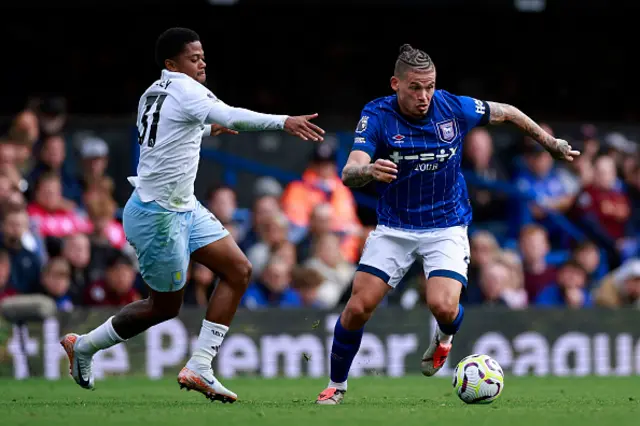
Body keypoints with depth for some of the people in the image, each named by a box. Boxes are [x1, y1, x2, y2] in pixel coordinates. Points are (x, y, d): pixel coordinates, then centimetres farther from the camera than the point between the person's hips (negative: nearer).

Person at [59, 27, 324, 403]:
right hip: (158, 214, -10)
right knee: (165, 307, 4)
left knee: (239, 271, 3)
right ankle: (83, 345, 22)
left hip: (184, 208, 10)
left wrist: (205, 128, 36)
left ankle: (199, 368, 4)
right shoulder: (184, 89, -17)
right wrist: (282, 122, -39)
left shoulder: (154, 93, 10)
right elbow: (230, 117, -33)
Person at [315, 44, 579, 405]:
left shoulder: (455, 108, -11)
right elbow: (349, 173, -27)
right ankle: (337, 385, 15)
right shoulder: (377, 115, -15)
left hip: (446, 228, 0)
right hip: (394, 227, 0)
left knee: (443, 306, -22)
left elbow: (506, 113, 8)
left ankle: (445, 338, 17)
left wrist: (550, 142, 19)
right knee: (358, 307, -9)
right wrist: (368, 171, -51)